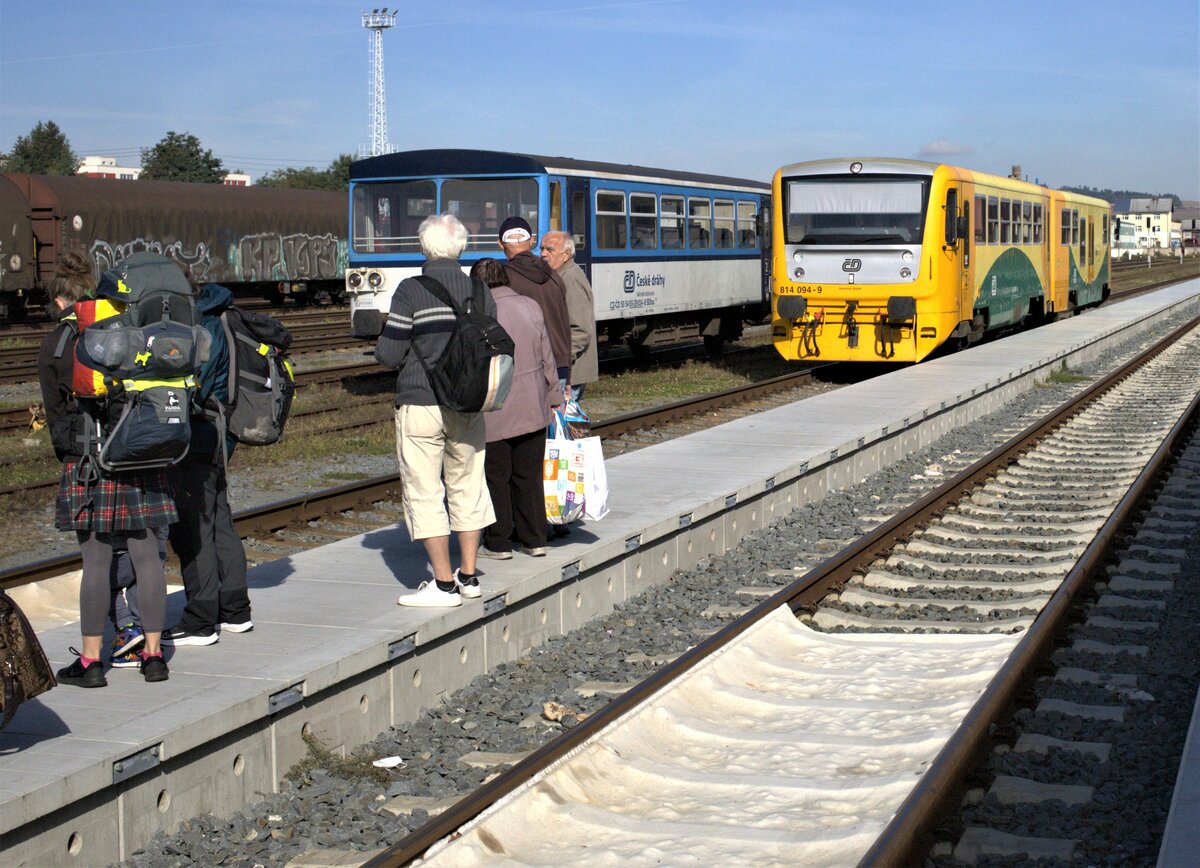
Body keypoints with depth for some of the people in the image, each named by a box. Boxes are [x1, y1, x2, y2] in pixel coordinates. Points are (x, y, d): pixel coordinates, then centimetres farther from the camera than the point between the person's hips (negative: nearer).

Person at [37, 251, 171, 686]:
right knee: (146, 554, 7)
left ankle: (91, 661, 8)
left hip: (87, 458, -3)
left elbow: (54, 412, 4)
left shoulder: (54, 345, -1)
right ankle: (154, 654, 11)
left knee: (96, 561, 2)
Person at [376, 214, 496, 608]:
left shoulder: (411, 291, -13)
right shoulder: (480, 291, 2)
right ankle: (468, 576, 21)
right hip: (468, 405, 5)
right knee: (467, 486, 15)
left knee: (424, 492, 1)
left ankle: (444, 585, 1)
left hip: (420, 405, -5)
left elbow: (389, 354, -13)